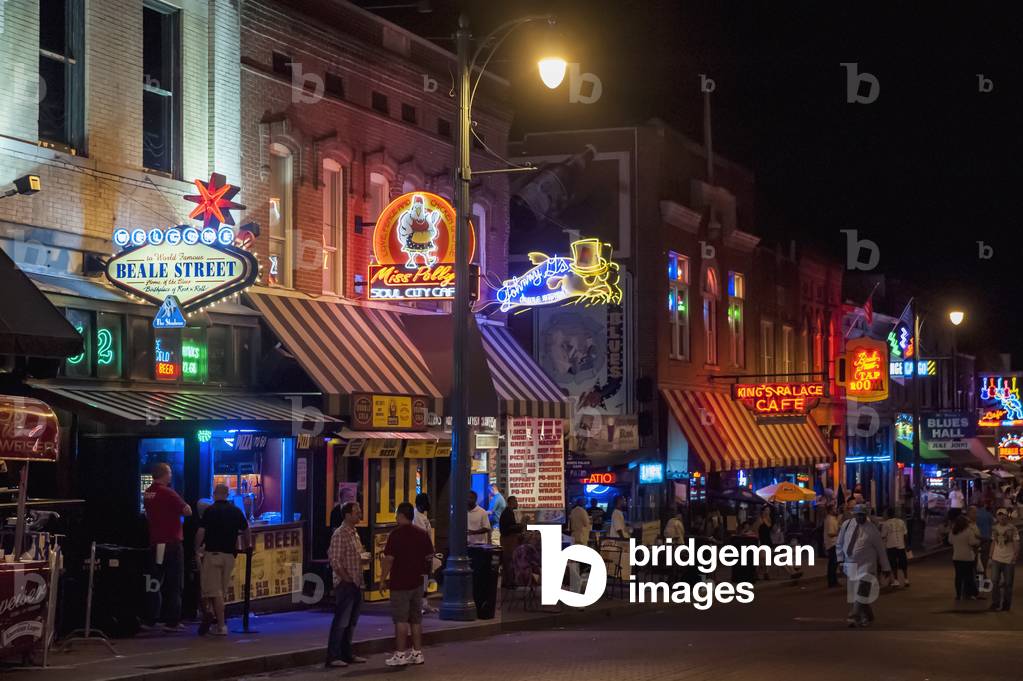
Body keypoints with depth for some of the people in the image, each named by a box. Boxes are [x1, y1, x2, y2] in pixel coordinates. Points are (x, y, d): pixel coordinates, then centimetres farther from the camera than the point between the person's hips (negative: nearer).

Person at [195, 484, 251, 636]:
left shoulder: (210, 511, -5)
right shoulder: (237, 511, 8)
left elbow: (200, 532, -11)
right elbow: (246, 531, 19)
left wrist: (197, 551, 1)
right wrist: (247, 547, 34)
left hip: (212, 553, -4)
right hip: (230, 554, 4)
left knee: (215, 591, -2)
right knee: (222, 590, 15)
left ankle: (221, 626, -5)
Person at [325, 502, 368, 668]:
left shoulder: (354, 534, 14)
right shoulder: (340, 534, -14)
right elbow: (335, 560, -19)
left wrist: (359, 580, 14)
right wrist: (346, 579, -17)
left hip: (356, 584, 9)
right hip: (345, 584, -9)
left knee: (351, 621, 13)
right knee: (341, 621, -6)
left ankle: (347, 654, 21)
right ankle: (333, 657, -3)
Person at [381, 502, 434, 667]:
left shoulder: (396, 534, -13)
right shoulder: (422, 534, 7)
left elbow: (388, 559, -15)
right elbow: (429, 557, 12)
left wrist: (383, 580, -7)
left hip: (400, 583, -6)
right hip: (417, 582, 6)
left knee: (401, 620, -3)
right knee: (416, 619, 12)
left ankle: (400, 655, -2)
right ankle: (417, 653, 15)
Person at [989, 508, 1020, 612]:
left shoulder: (1012, 529, -5)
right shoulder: (995, 528, 7)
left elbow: (1016, 543, -6)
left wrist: (1015, 555, -17)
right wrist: (990, 557, 9)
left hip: (1009, 560, -3)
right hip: (996, 559, 3)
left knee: (1007, 583, 4)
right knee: (995, 582, -1)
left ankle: (1006, 605, 13)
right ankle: (995, 603, 6)